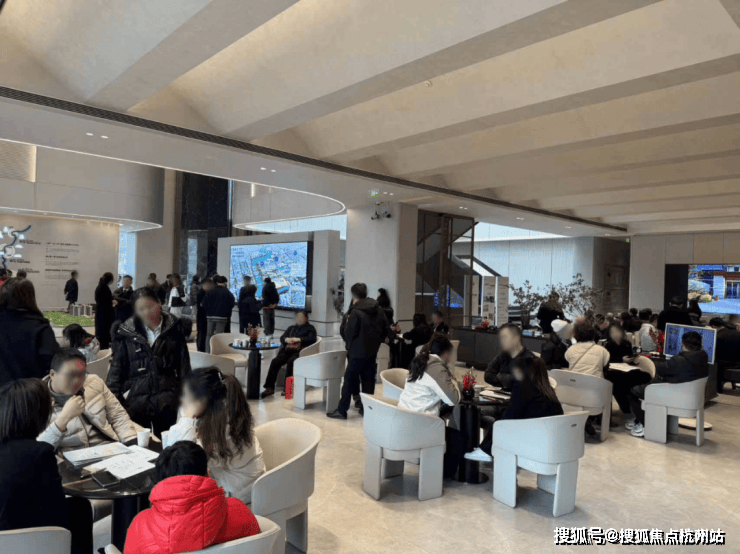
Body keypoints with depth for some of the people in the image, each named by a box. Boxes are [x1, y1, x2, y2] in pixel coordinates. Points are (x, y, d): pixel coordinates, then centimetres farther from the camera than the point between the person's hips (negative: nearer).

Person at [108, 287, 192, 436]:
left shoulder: (175, 330, 1)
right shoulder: (126, 333, 1)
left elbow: (184, 367, 5)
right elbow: (117, 366, 5)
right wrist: (113, 399, 0)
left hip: (167, 401, 0)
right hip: (135, 400, 0)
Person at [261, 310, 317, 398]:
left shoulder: (310, 328, 18)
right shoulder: (291, 328, 33)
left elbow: (312, 339, 0)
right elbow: (282, 338, 22)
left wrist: (299, 339, -12)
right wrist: (286, 339, -3)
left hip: (299, 351, -4)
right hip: (287, 350, 4)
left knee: (290, 361, -36)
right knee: (275, 361, -25)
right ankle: (269, 387, -26)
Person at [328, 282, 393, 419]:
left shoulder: (356, 312, -15)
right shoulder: (378, 309, 5)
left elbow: (348, 333, -15)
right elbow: (387, 330, 6)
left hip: (358, 352, -6)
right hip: (373, 351, 6)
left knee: (349, 379, 1)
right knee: (368, 380, 12)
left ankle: (342, 410, 5)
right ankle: (366, 407, 16)